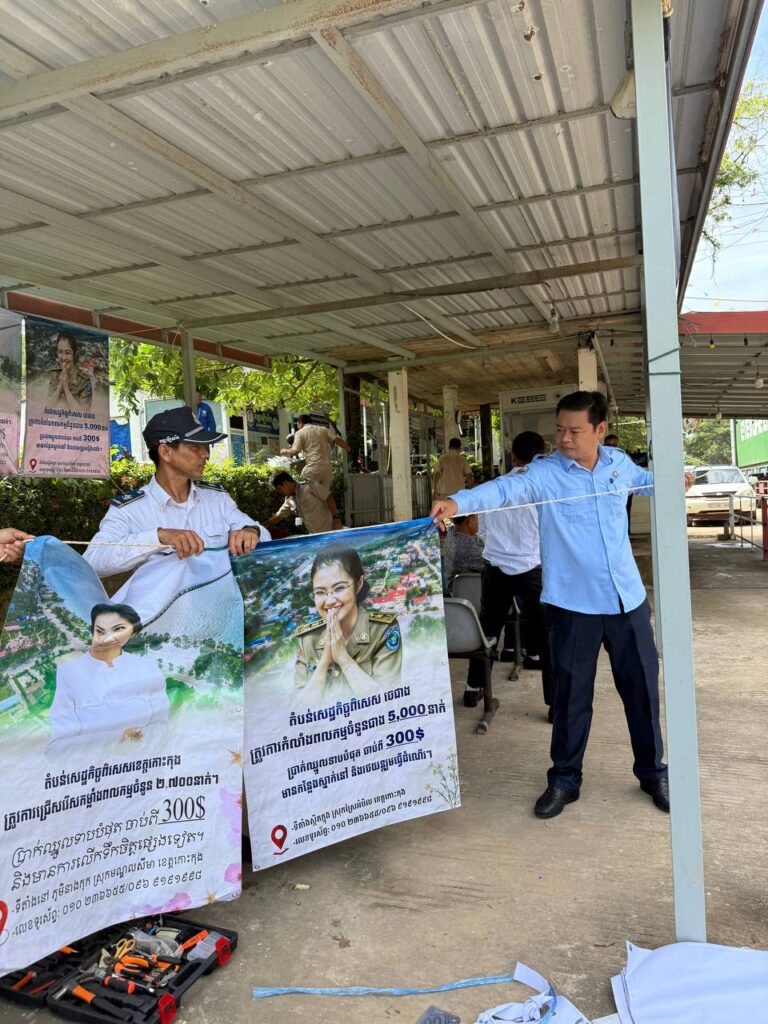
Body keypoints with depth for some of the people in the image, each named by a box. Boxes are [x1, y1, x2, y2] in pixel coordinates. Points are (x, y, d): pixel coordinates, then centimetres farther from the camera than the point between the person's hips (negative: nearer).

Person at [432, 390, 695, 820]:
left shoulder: (619, 462, 4)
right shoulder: (544, 473, -11)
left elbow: (642, 479, 30)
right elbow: (505, 488, -30)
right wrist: (458, 502, -46)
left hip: (628, 598, 4)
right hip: (573, 604, -3)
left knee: (642, 687, 15)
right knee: (572, 694, 7)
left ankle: (653, 772, 36)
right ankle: (564, 779, 26)